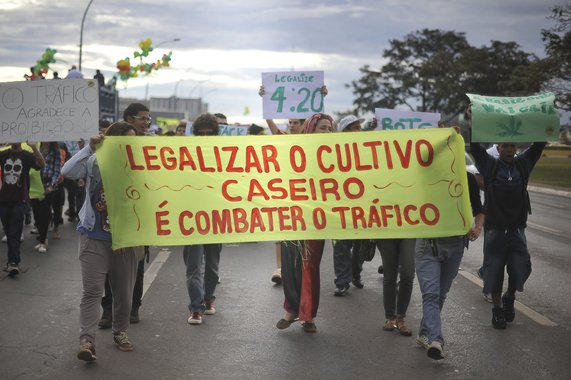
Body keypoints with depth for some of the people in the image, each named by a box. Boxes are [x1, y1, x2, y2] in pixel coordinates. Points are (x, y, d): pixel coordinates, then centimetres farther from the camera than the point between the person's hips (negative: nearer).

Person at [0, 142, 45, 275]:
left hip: (19, 201, -4)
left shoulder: (26, 155, -2)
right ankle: (13, 261, 22)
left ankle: (13, 262, -9)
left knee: (15, 234, -8)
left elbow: (41, 164, -18)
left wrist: (34, 147, -32)